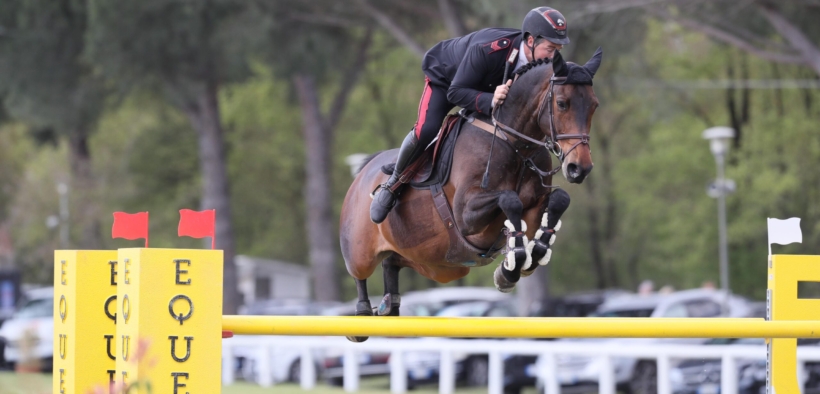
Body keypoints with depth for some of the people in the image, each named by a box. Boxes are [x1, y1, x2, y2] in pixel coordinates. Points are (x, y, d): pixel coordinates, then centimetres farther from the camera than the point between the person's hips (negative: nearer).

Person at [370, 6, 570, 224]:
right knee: (426, 130, -24)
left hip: (487, 86, 6)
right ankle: (393, 183, 0)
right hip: (445, 76, -6)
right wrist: (490, 100, -55)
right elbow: (455, 93, -38)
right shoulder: (485, 50, -45)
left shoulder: (544, 65, -27)